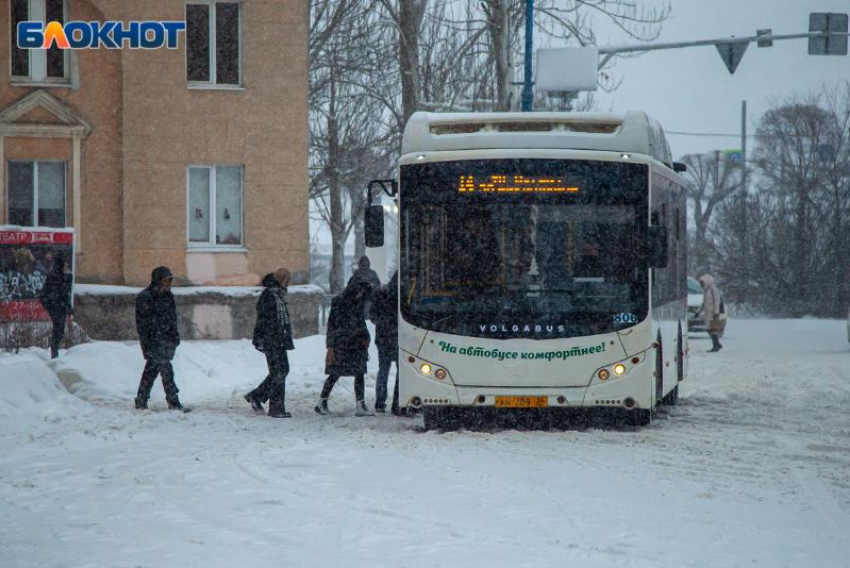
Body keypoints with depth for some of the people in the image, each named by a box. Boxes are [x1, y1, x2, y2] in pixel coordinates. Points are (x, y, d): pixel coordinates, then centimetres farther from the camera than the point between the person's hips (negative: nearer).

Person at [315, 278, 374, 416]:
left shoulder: (359, 303, 11)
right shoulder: (338, 303, -7)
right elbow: (332, 324, -8)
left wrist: (365, 339, 8)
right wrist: (330, 347, -12)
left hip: (357, 344, 6)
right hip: (340, 344, -6)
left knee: (360, 374, -2)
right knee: (335, 374, -1)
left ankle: (360, 406, -4)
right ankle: (321, 403, 13)